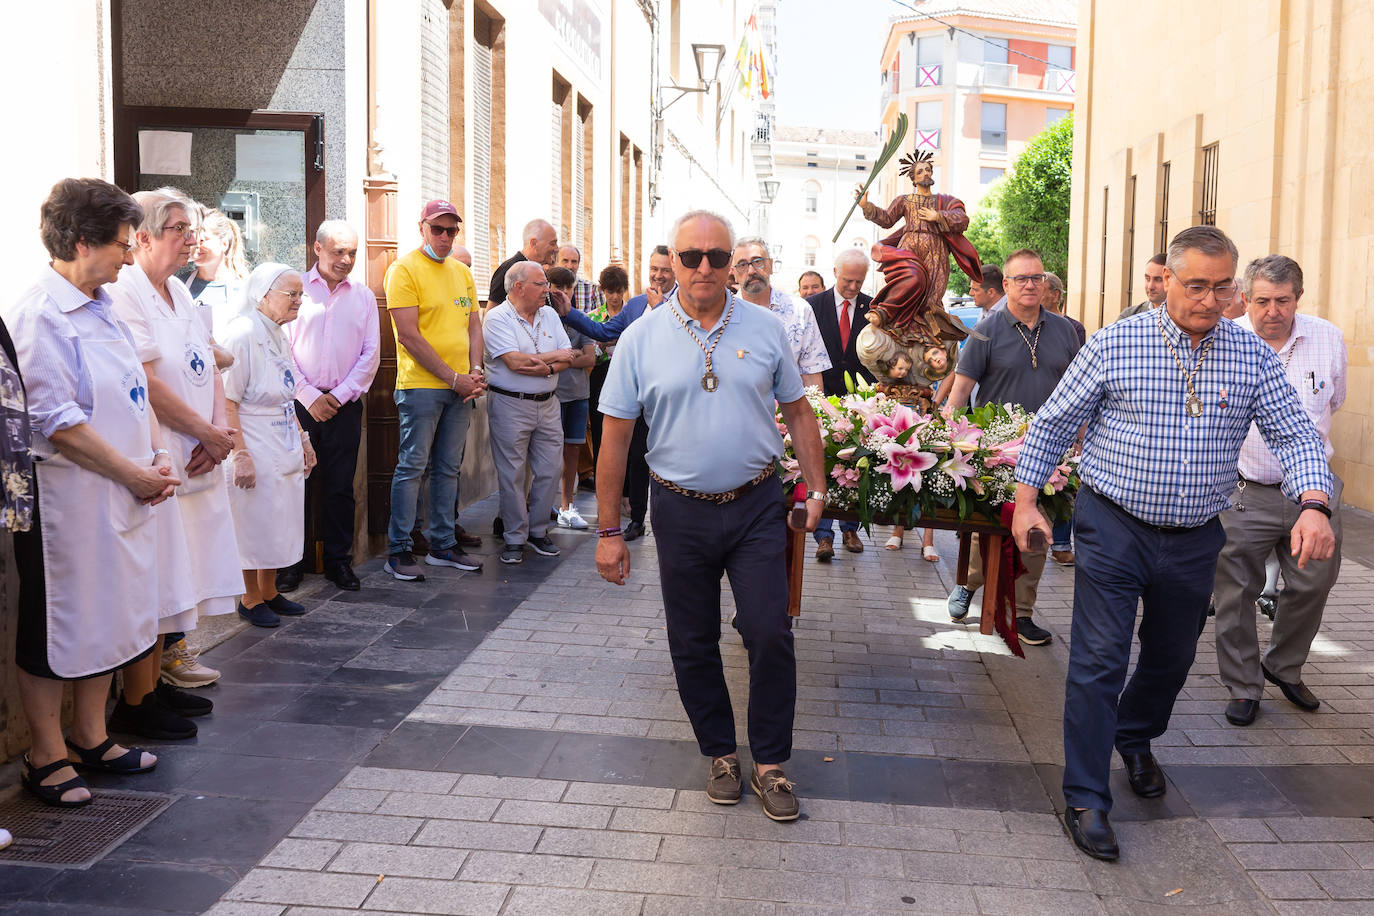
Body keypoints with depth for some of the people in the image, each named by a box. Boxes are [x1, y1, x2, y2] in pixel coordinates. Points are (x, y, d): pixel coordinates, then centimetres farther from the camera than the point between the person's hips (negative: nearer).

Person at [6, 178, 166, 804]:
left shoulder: (102, 307, 11)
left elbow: (136, 393, 15)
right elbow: (59, 424, -20)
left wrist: (158, 459, 1)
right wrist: (134, 474, -15)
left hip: (122, 496, 9)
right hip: (67, 500, -8)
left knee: (110, 617, 17)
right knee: (57, 625, 5)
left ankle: (90, 737, 32)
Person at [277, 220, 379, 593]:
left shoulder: (363, 296, 10)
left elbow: (371, 353, 6)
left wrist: (341, 395, -4)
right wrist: (310, 397, -10)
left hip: (344, 405, 2)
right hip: (301, 403, -2)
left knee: (340, 486, 6)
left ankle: (338, 559, 16)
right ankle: (292, 560, 11)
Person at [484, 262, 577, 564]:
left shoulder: (549, 315, 11)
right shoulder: (497, 318, -8)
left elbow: (568, 358, 5)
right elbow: (515, 361, -18)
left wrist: (546, 368, -17)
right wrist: (556, 356, -6)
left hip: (548, 403, 6)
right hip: (510, 405, -5)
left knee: (550, 470, 7)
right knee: (512, 474, 1)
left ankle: (538, 531, 22)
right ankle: (515, 538, 12)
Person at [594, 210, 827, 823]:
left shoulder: (764, 329, 1)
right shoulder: (641, 339, -3)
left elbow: (798, 412, 11)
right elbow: (615, 437, -1)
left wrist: (817, 489, 5)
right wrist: (608, 530, -2)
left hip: (756, 505, 0)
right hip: (681, 511, 0)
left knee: (770, 634, -3)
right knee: (693, 645, 9)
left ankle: (770, 764, 14)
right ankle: (720, 754, 29)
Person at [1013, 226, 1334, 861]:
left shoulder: (1253, 356, 1)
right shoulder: (1114, 344, -7)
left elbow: (1294, 434, -2)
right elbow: (1054, 422, 0)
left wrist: (1313, 505, -20)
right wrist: (1026, 498, -3)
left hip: (1195, 540, 4)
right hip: (1112, 527, -3)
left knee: (1172, 657, 19)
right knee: (1099, 659, -6)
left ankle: (1135, 738, 48)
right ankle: (1085, 799, 3)